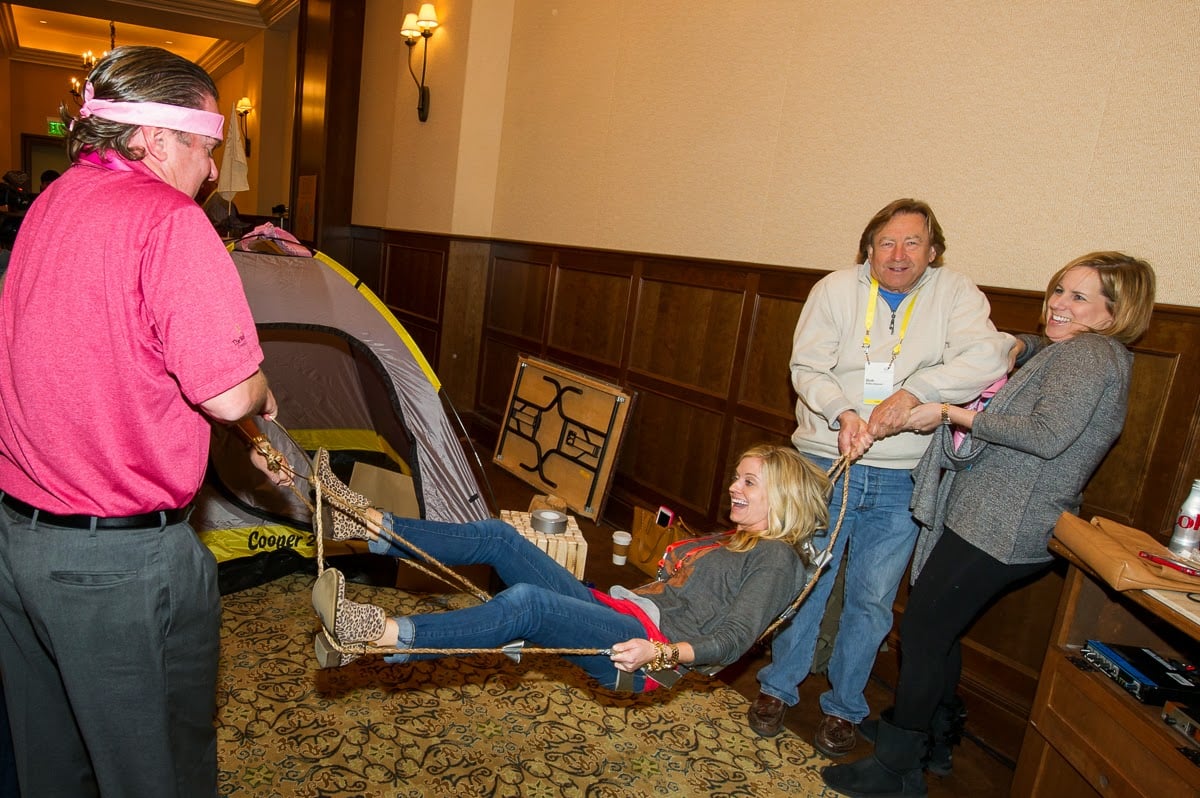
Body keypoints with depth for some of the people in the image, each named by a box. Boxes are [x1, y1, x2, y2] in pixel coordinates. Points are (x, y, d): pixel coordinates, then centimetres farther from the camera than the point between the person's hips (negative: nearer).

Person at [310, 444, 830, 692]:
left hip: (639, 651, -8)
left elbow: (732, 640, -14)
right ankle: (372, 526, -9)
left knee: (526, 601, -34)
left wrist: (660, 654, -28)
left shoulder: (776, 559, -1)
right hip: (613, 608, 8)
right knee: (497, 536, -6)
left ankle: (382, 637, -41)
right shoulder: (728, 541, 26)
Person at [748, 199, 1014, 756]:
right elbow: (806, 367, -4)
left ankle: (843, 706, 32)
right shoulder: (836, 289, 1)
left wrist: (912, 392, -27)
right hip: (825, 462, 0)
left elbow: (988, 355, -16)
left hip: (901, 481, 0)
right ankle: (778, 688, 31)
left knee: (871, 601, 11)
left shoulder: (955, 294, 0)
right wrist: (843, 412, -21)